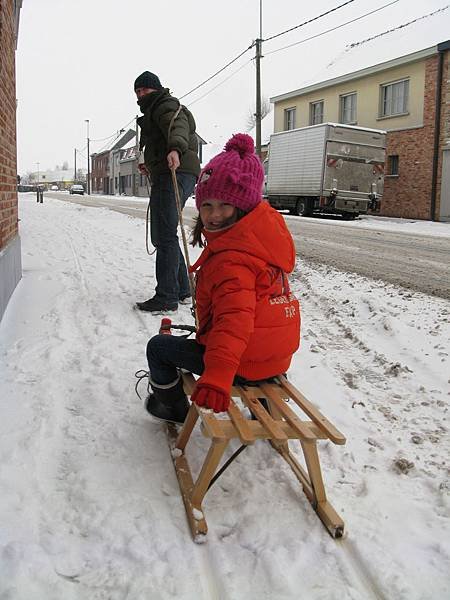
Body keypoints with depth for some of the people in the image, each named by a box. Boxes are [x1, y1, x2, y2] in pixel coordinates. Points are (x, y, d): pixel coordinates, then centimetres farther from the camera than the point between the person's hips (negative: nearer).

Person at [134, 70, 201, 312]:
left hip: (174, 174, -11)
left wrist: (175, 149, -43)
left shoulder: (166, 105, 0)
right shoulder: (153, 111, 32)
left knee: (165, 235, -15)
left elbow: (178, 126, -24)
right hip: (167, 176, 11)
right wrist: (151, 168, 35)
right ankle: (182, 290, 20)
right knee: (162, 236, 14)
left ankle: (166, 297, -16)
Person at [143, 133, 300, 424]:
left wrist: (216, 377, -45)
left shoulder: (231, 260, -28)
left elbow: (234, 319, -39)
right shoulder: (266, 222, -3)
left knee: (158, 346, 5)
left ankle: (174, 407, 26)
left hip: (246, 363, -9)